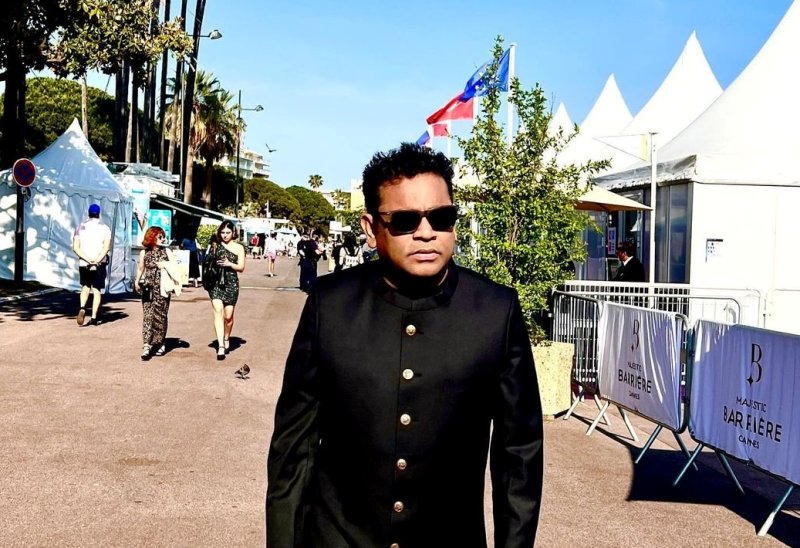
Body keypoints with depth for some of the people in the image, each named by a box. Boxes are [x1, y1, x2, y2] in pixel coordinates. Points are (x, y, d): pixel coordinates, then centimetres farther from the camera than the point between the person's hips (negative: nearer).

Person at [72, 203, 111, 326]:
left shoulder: (81, 227, 6)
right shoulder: (104, 227, 1)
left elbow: (75, 247, -5)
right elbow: (106, 247, -14)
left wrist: (88, 259, -12)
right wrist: (97, 260, -18)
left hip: (83, 263, 1)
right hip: (100, 264, -1)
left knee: (85, 287, 17)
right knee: (96, 290, 6)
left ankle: (82, 308, -8)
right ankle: (94, 318, 0)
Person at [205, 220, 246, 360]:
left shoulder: (239, 248, 6)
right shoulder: (215, 245, 8)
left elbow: (241, 267, 1)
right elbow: (208, 262, 11)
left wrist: (229, 264, -15)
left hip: (231, 283, 0)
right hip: (215, 282, 0)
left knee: (228, 316, 5)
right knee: (218, 311, -15)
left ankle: (226, 340, 32)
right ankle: (221, 346, -21)